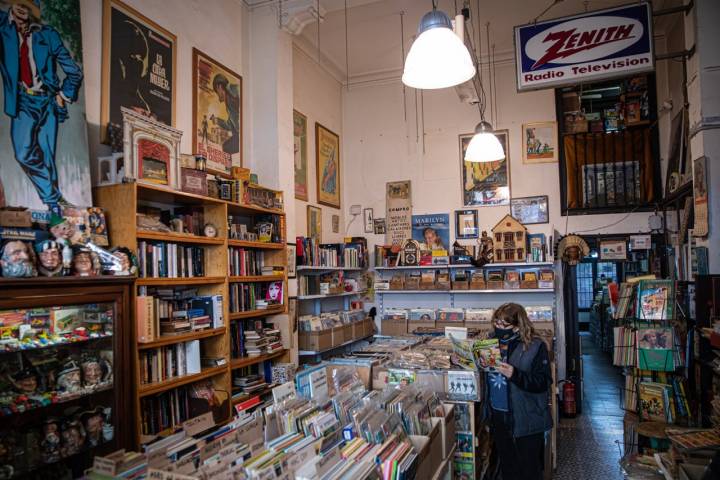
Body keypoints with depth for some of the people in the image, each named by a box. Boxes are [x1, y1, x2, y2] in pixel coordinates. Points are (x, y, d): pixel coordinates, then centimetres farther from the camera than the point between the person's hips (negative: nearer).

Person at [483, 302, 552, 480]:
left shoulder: (535, 346, -14)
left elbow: (543, 383, -17)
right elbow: (487, 376, 15)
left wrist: (515, 374, -30)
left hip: (526, 420, -5)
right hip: (498, 416, 5)